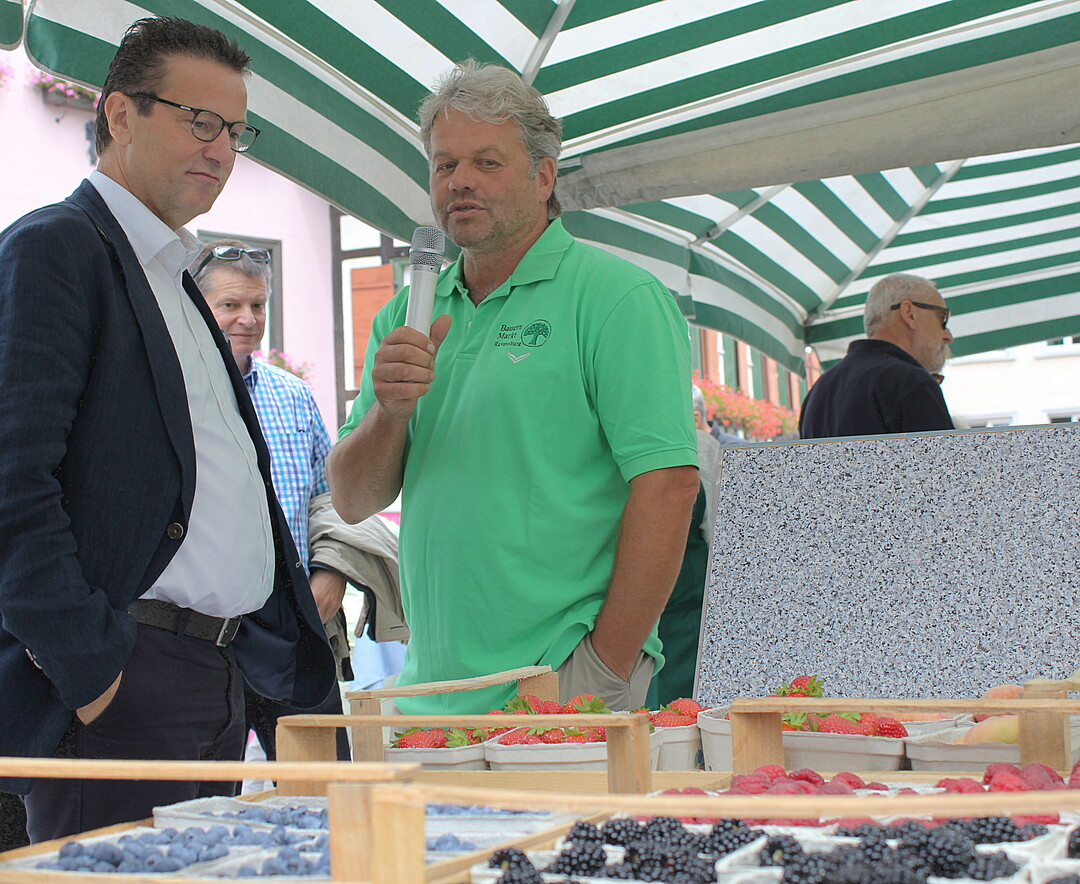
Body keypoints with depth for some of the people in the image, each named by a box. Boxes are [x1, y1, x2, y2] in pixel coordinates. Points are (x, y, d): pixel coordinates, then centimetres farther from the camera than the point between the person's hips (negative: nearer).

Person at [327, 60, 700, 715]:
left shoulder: (618, 297, -7)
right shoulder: (407, 316, 12)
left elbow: (668, 485, -15)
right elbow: (354, 503, 10)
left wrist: (605, 669, -18)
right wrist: (389, 413, -11)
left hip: (562, 686, -5)